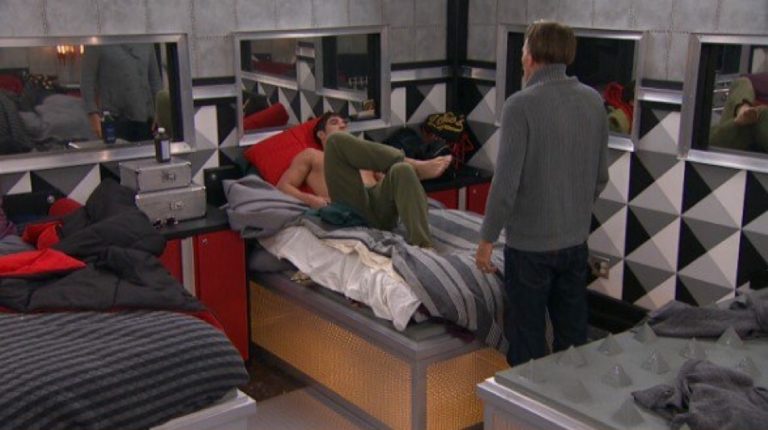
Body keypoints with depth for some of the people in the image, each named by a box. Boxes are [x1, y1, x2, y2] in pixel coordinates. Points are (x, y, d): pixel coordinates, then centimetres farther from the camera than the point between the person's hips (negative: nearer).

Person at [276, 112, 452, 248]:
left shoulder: (360, 155, 41)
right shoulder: (310, 155, 32)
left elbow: (387, 181, 29)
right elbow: (283, 186, 19)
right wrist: (309, 199, -3)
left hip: (381, 206, 3)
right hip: (351, 208, -3)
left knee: (402, 170, -29)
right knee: (337, 139, -17)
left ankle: (422, 245, -47)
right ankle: (417, 165, -20)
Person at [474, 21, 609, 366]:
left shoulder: (521, 105, -16)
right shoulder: (594, 101, 3)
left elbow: (506, 182, -19)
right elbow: (601, 177, 10)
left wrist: (487, 239, -9)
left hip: (530, 244, -6)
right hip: (576, 241, 6)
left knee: (526, 344, 7)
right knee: (574, 336, 18)